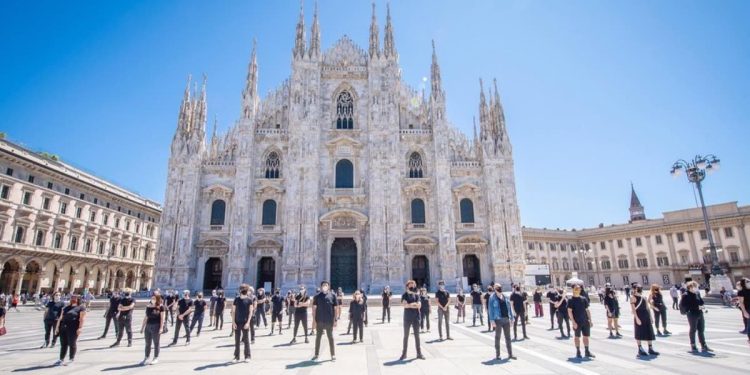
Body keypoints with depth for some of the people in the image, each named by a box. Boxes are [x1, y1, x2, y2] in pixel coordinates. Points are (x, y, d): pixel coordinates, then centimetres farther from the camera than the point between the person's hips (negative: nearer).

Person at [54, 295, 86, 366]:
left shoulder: (81, 308, 4)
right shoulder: (65, 308, 22)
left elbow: (82, 318, -6)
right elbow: (60, 318, 21)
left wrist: (80, 328, -16)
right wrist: (58, 327, 10)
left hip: (73, 328, -5)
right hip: (63, 327, 5)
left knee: (72, 343, -3)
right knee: (63, 344, 9)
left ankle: (71, 360, 6)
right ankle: (61, 359, 20)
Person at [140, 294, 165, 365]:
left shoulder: (161, 307, -6)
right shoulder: (148, 307, 9)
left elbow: (162, 318, -9)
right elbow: (146, 317, 14)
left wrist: (161, 328, -15)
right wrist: (142, 327, 13)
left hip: (156, 326, -5)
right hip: (148, 326, 5)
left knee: (156, 343, 4)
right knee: (147, 343, 12)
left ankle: (156, 358, 15)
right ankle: (146, 358, 25)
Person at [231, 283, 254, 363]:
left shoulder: (250, 300, -1)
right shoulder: (236, 299, 2)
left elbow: (250, 311, -5)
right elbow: (233, 311, 3)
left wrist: (248, 322, -13)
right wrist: (233, 322, -4)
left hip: (245, 322, -2)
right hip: (237, 322, 2)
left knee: (246, 339, 3)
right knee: (237, 340, 7)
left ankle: (247, 356, 14)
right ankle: (236, 357, 17)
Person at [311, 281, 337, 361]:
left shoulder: (332, 295, -1)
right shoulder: (317, 296, 1)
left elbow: (335, 308, 1)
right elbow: (314, 309, 2)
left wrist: (335, 320, -3)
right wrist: (314, 320, -3)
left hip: (329, 321, -1)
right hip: (319, 321, 1)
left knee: (331, 338, 7)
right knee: (318, 337, 11)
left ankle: (333, 355, 16)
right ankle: (316, 354, 23)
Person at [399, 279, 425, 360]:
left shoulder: (416, 295, 7)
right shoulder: (405, 295, 0)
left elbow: (419, 305, -4)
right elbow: (404, 304, -15)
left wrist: (409, 305, -13)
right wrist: (414, 304, -13)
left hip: (416, 317, 2)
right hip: (407, 318, -2)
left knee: (417, 335, 6)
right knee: (406, 336, 5)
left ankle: (419, 353, 12)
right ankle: (404, 353, 13)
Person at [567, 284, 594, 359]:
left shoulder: (584, 299, 8)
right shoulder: (571, 300, -6)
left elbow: (587, 310, 13)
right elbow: (569, 312, -9)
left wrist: (590, 320, 7)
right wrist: (573, 322, -15)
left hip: (585, 321, 4)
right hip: (577, 322, -4)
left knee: (586, 336, 8)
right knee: (577, 337, 4)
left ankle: (587, 352, 18)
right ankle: (578, 352, 13)